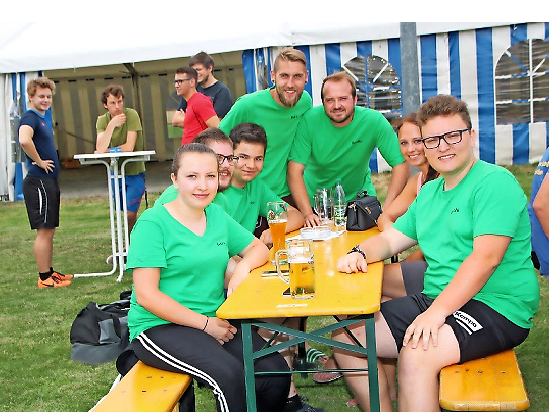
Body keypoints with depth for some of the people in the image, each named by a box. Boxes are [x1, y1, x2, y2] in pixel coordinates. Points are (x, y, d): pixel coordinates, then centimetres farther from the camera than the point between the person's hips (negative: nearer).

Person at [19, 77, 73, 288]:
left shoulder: (42, 118, 17)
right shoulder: (30, 117, -13)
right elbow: (24, 140, -33)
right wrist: (39, 162, -21)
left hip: (49, 181, 10)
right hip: (38, 181, -10)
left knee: (49, 230, 15)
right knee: (44, 231, -5)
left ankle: (50, 271, 24)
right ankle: (44, 278, 1)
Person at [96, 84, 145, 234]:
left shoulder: (131, 115, -15)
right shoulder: (102, 120, -4)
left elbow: (129, 147, -22)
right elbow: (100, 148, -20)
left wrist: (106, 151, -11)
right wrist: (112, 124, -28)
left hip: (135, 172, -4)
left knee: (130, 214, -11)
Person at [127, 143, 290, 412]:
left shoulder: (217, 215, 10)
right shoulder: (153, 223, -10)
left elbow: (258, 248, 19)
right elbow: (146, 295, -14)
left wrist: (243, 267, -6)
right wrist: (205, 324, -15)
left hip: (215, 321, 6)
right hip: (160, 327, -6)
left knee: (276, 372, -14)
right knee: (230, 375, -30)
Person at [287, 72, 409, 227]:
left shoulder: (375, 121, -18)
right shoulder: (310, 120, -19)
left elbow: (401, 165, -17)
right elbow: (295, 171, -19)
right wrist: (308, 213, -30)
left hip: (359, 196, 0)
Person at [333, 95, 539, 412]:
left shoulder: (495, 182, -10)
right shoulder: (429, 192, 17)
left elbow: (486, 257, -21)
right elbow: (392, 238, 21)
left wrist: (437, 312, -28)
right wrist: (360, 253, -2)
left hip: (495, 306, -8)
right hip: (438, 300, 8)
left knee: (416, 355, -33)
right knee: (346, 337, 0)